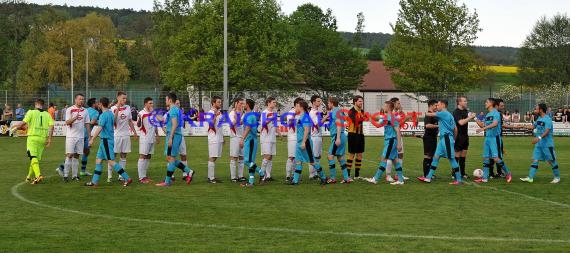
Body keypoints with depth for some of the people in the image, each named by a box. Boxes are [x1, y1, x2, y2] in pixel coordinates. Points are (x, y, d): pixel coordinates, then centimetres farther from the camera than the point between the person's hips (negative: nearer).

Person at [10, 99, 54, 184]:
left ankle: (38, 175, -29)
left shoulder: (31, 112, -2)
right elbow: (51, 126, -2)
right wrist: (49, 139, -2)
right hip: (43, 139, 4)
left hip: (33, 137, -4)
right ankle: (29, 177, 25)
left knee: (33, 157, -10)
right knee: (37, 158, 14)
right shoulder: (47, 114, 9)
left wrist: (15, 128, 12)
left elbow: (23, 123, -6)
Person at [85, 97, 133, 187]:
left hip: (106, 140, -10)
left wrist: (92, 139, -21)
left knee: (111, 162, -9)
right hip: (105, 140, 10)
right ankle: (94, 181, 13)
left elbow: (99, 128, -23)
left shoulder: (103, 115, -16)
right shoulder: (111, 114, 11)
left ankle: (127, 178, -11)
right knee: (98, 160, 11)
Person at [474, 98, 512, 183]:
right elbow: (484, 126, 20)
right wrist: (480, 124, 1)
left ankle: (508, 173, 4)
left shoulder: (496, 113, -10)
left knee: (496, 157, -11)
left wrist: (483, 128, -32)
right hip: (487, 137, 8)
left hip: (495, 137, -8)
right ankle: (484, 178, 8)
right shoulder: (488, 115, 16)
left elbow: (495, 124, -26)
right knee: (486, 157, 6)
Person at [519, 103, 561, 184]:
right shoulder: (539, 119, 11)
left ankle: (557, 177, 15)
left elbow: (547, 131, -27)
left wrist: (539, 138, -39)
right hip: (539, 144, 8)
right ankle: (530, 177, 2)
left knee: (551, 160, 1)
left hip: (547, 144, -8)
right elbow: (533, 126, 26)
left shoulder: (547, 119, -16)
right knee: (535, 160, 3)